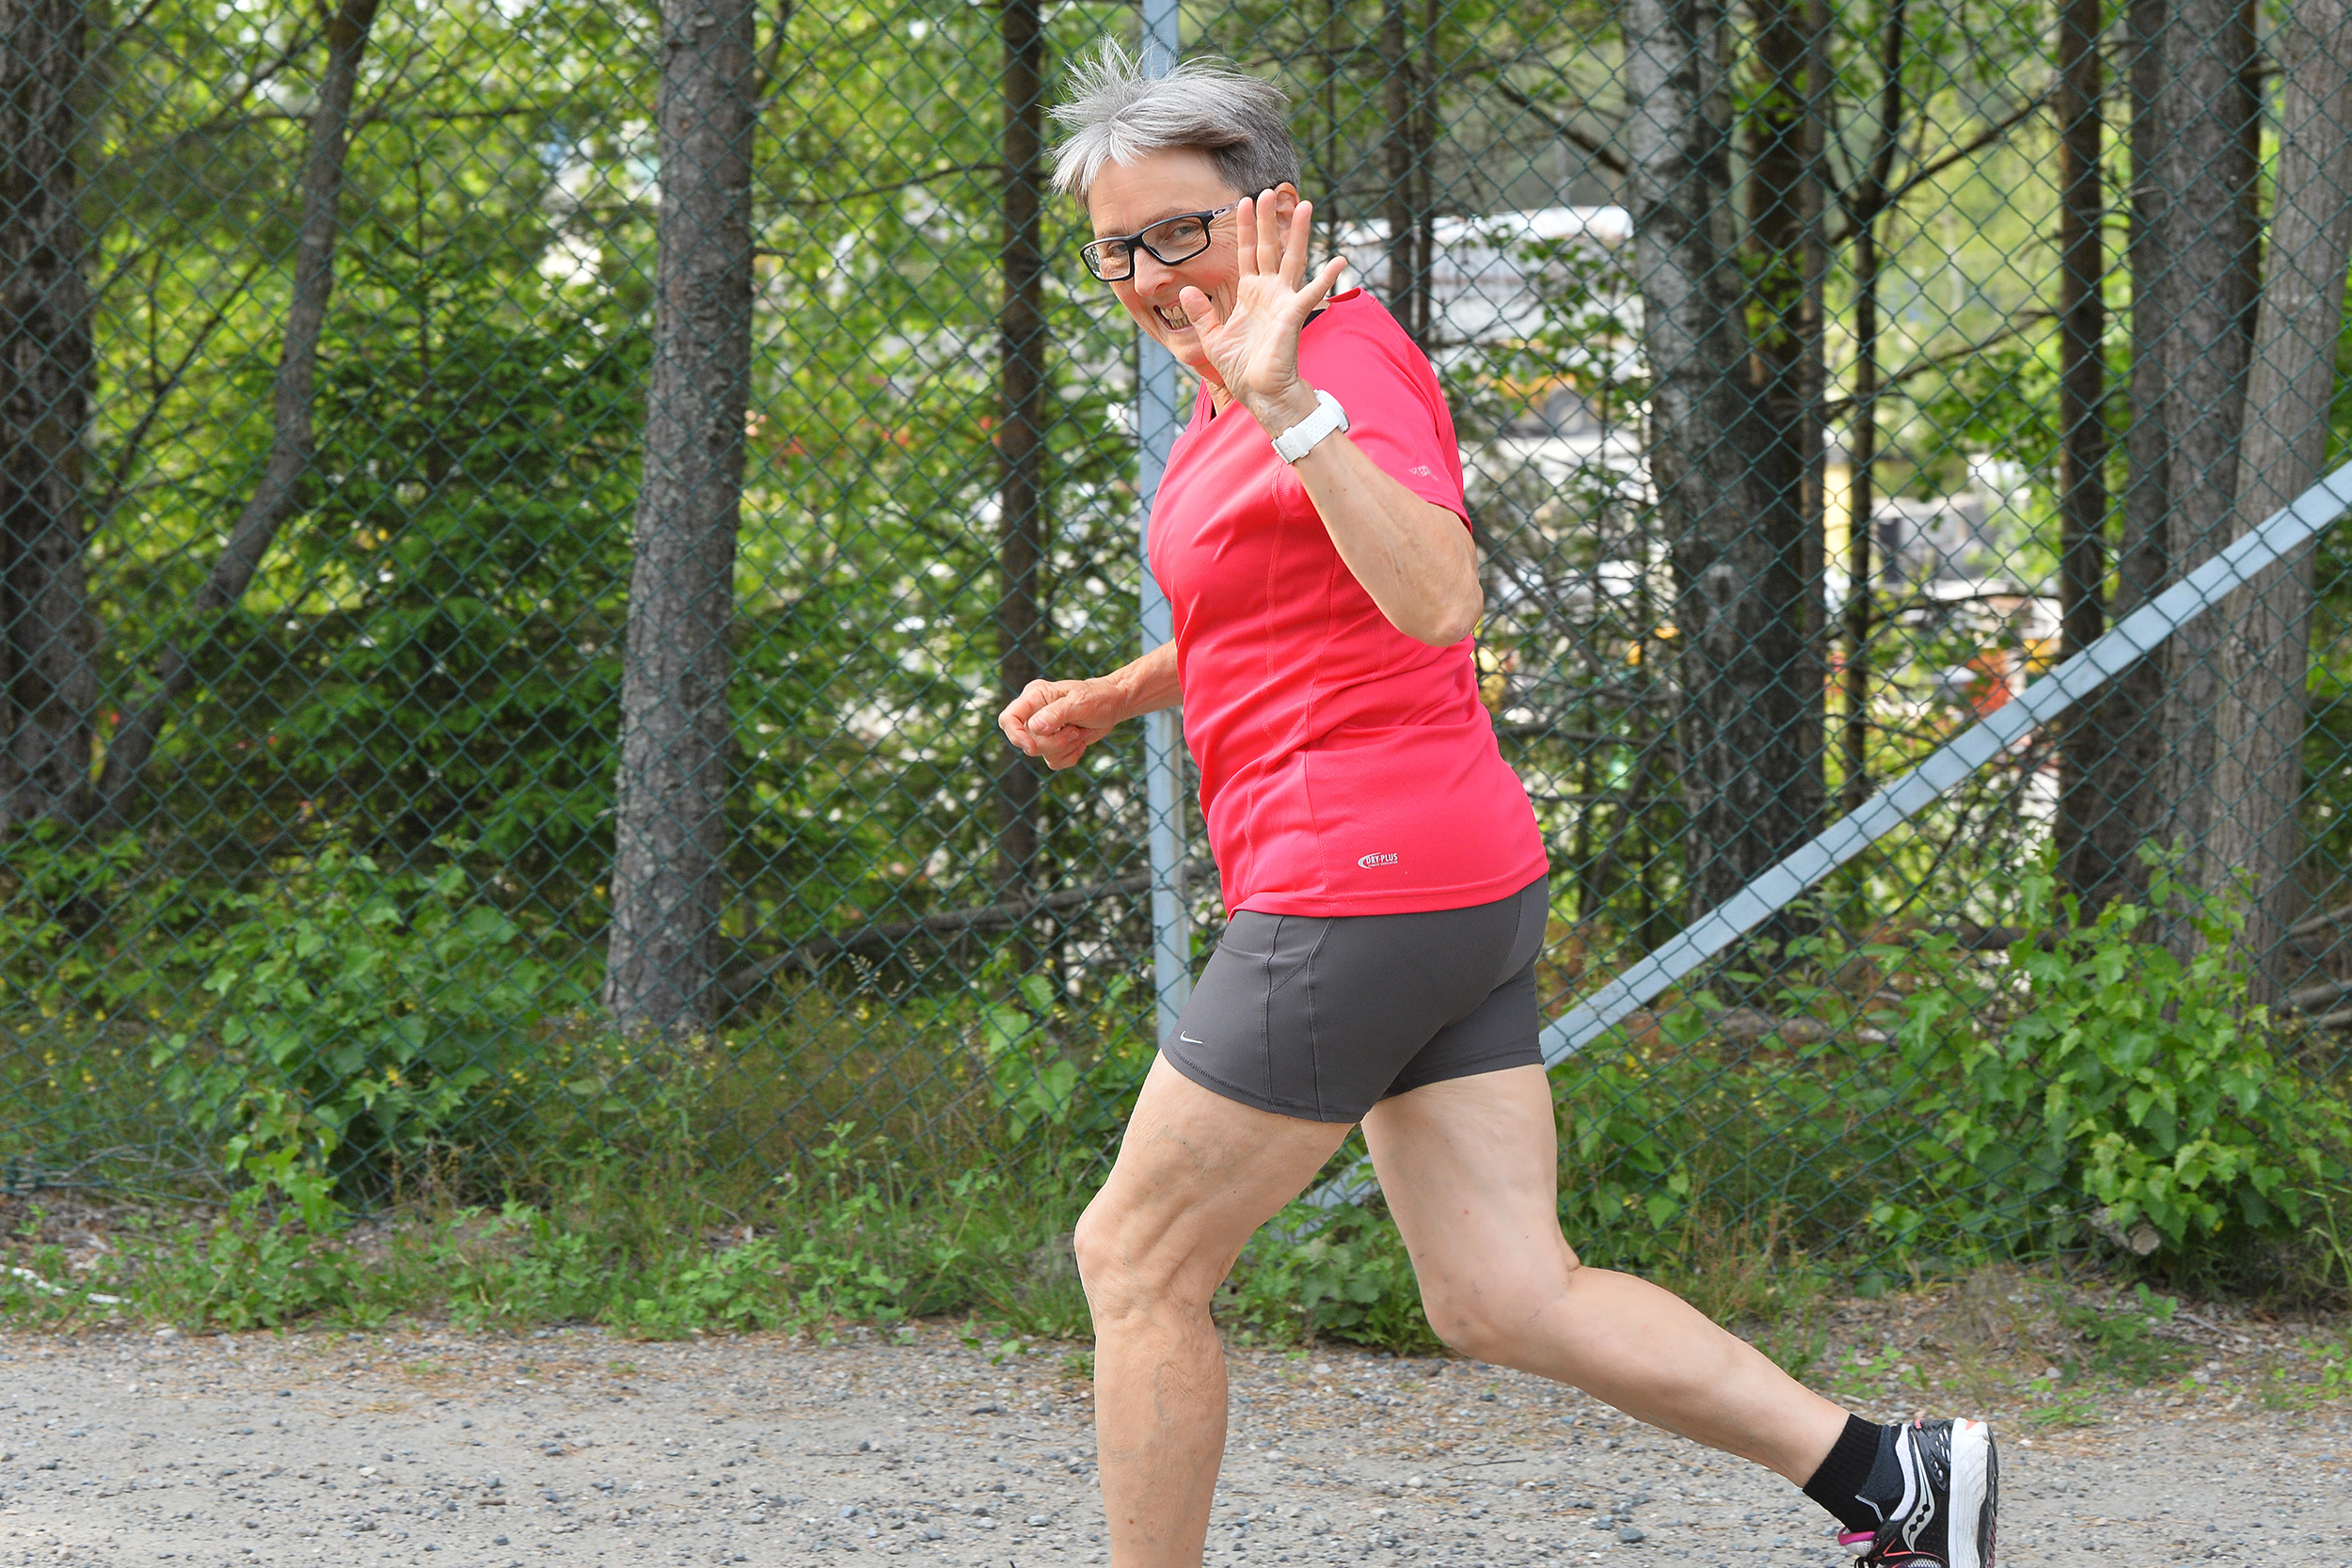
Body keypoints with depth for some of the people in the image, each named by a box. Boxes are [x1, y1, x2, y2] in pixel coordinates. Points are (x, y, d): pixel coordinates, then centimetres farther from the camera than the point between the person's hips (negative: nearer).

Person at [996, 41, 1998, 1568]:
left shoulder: (1346, 355, -13)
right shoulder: (1239, 376, 16)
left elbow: (1436, 604, -32)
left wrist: (1288, 404, -40)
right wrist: (1117, 694, 22)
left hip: (1362, 883, -10)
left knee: (1136, 1263, 2)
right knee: (1507, 1300, 8)